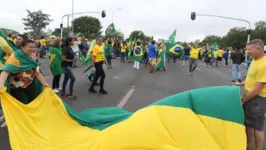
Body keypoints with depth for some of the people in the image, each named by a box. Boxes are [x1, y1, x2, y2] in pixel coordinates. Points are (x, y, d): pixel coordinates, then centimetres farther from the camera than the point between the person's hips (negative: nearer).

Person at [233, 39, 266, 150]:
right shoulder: (255, 60, 5)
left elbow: (257, 89, -24)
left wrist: (243, 100, -14)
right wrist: (241, 84, 12)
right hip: (250, 96, 9)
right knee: (248, 123, 20)